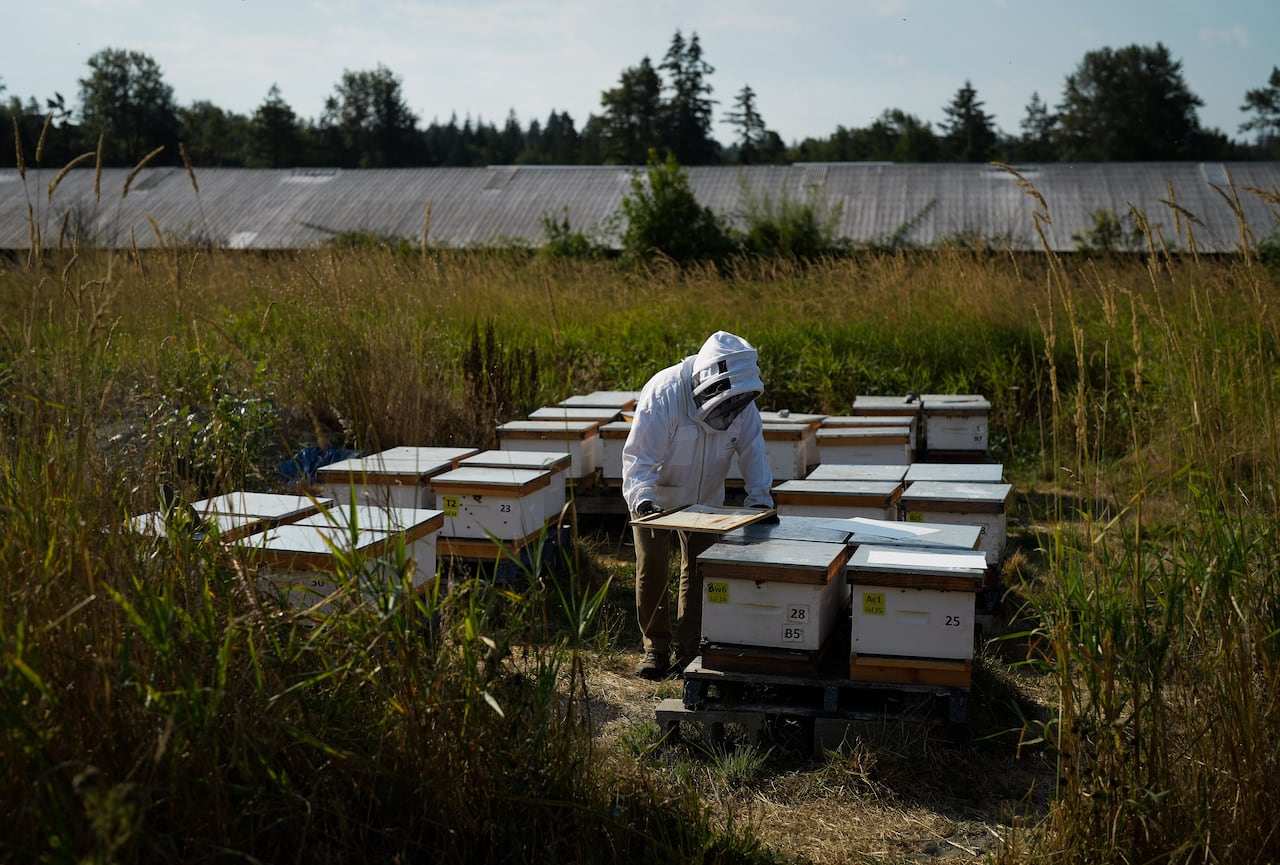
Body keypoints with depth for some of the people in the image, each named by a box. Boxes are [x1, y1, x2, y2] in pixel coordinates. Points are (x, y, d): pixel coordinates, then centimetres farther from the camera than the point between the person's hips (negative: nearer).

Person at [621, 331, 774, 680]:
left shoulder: (741, 401, -17)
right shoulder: (664, 395, -32)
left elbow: (752, 450, -7)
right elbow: (639, 457, -30)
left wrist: (760, 497, -18)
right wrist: (642, 498, -44)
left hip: (705, 500, 4)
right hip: (655, 497, -3)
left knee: (699, 571, 4)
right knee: (651, 571, 0)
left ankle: (690, 646, 17)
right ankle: (656, 645, 16)